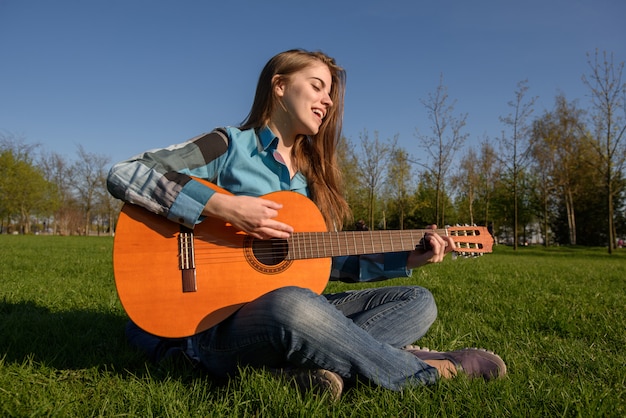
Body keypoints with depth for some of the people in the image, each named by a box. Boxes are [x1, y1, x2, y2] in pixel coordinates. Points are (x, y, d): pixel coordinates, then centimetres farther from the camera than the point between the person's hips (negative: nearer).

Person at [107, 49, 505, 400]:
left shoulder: (313, 175, 14)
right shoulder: (230, 146, -4)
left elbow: (325, 260, 13)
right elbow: (124, 175, -14)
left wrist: (408, 259, 3)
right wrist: (222, 205, -26)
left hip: (298, 309, 7)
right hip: (222, 321, -6)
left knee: (418, 302, -3)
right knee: (293, 305, -41)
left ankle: (316, 361, -27)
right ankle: (422, 370, -16)